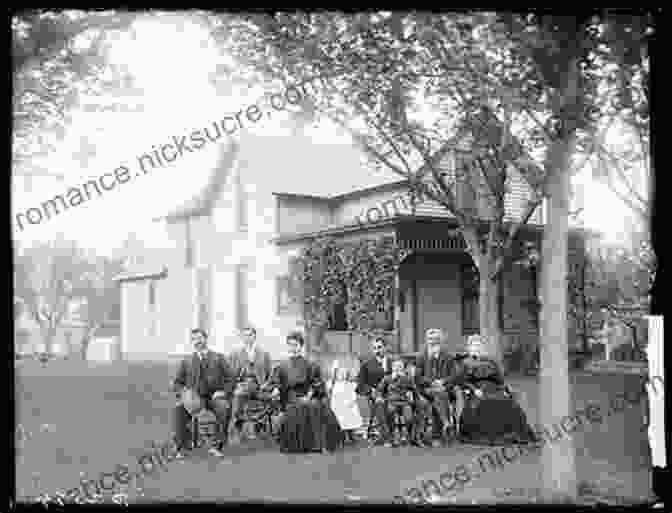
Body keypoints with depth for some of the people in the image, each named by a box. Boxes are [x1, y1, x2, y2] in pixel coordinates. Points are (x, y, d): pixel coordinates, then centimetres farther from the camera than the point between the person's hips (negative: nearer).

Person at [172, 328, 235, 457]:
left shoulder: (218, 358, 11)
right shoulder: (186, 361, 15)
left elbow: (230, 379, 8)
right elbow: (177, 383, 15)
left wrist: (223, 392, -9)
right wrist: (184, 392, -6)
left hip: (214, 396, -1)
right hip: (194, 398, 1)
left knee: (225, 408, -34)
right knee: (178, 408, -29)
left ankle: (218, 446, -25)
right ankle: (181, 447, -21)